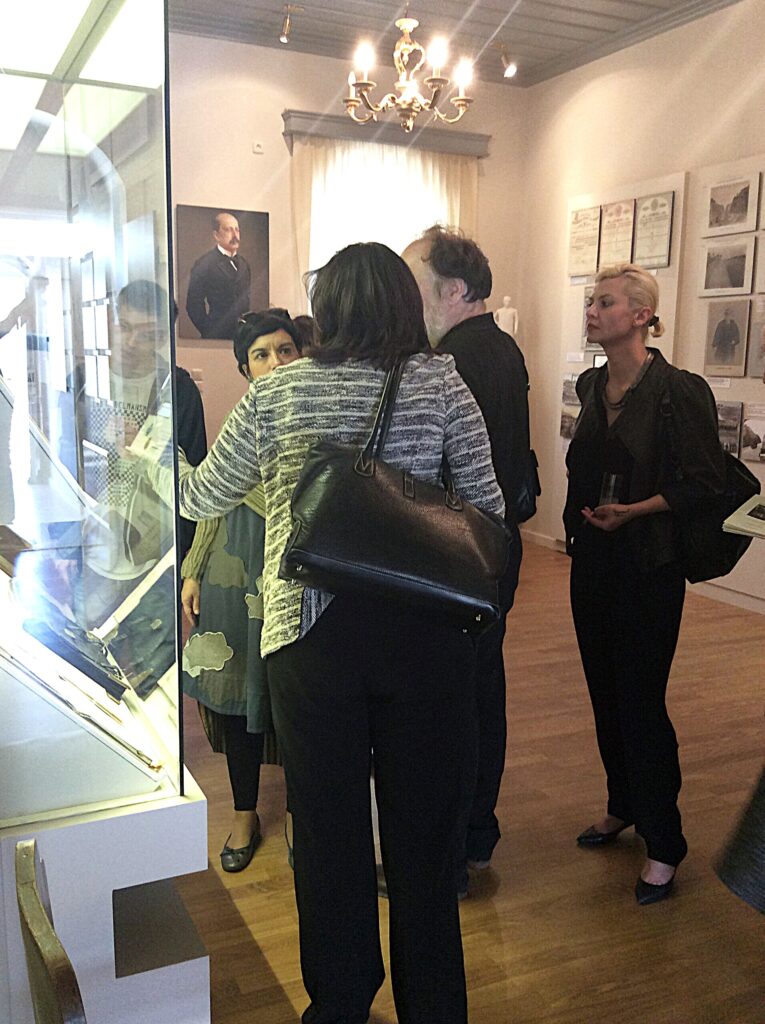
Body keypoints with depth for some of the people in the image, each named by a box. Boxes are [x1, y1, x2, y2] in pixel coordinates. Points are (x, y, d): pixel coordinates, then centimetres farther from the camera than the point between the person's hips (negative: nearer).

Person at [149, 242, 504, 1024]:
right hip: (424, 632, 1)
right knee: (423, 824, 15)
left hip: (313, 635, 0)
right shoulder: (442, 384, 0)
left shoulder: (277, 392, -1)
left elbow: (205, 496, 8)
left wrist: (155, 457, 29)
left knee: (329, 827, 16)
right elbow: (487, 507, 1)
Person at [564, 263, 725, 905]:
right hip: (592, 561, 7)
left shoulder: (680, 391, -12)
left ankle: (664, 845, 14)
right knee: (605, 691, 15)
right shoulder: (591, 387, 9)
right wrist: (578, 520, 10)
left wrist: (634, 510, -21)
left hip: (647, 565, -7)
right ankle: (623, 808, 35)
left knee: (641, 701, -3)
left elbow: (707, 481, -14)